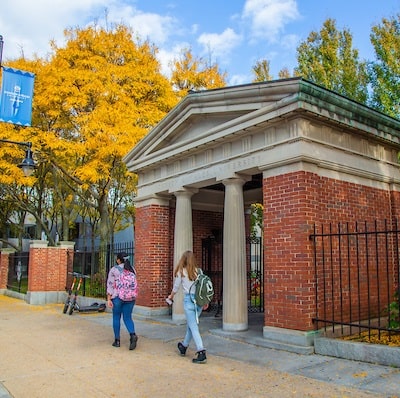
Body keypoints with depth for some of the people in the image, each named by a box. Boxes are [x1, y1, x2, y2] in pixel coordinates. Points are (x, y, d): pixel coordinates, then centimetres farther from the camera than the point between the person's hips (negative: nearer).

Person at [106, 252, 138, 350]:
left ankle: (117, 340, 15)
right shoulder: (132, 269, 8)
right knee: (128, 317, 8)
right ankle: (133, 335, -14)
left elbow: (110, 285, -7)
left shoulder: (114, 270, -5)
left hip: (117, 297, -3)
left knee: (116, 317, 10)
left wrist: (108, 299, -5)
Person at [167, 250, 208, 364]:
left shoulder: (181, 271, -2)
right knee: (191, 324, 19)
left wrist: (171, 296, 25)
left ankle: (201, 353, -11)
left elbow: (176, 287, 7)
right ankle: (184, 346, 37)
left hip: (189, 299, -5)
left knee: (193, 326, -3)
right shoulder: (198, 271, 8)